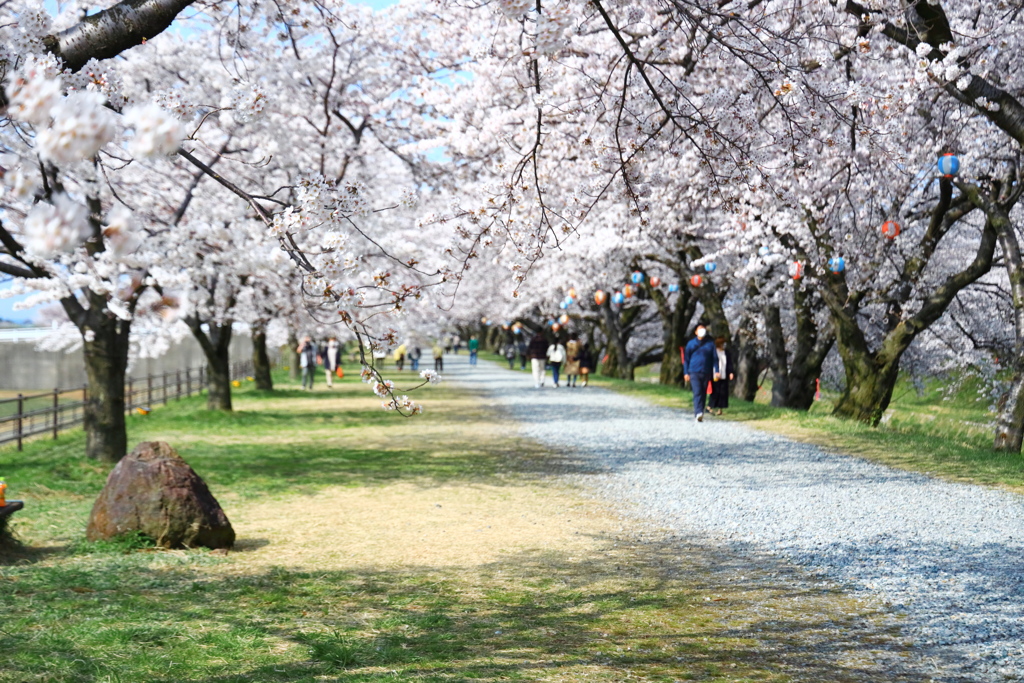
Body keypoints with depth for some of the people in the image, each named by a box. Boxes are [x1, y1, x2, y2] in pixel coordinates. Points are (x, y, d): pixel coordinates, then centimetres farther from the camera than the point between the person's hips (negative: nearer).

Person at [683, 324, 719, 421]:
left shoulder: (710, 344, 8)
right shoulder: (691, 343, 6)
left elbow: (715, 358, 10)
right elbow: (686, 359, 9)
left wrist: (716, 371, -1)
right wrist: (686, 373, 2)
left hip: (706, 373, 3)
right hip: (694, 372, -3)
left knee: (703, 394, 6)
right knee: (697, 392, -17)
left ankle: (699, 414, 15)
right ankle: (698, 413, -29)